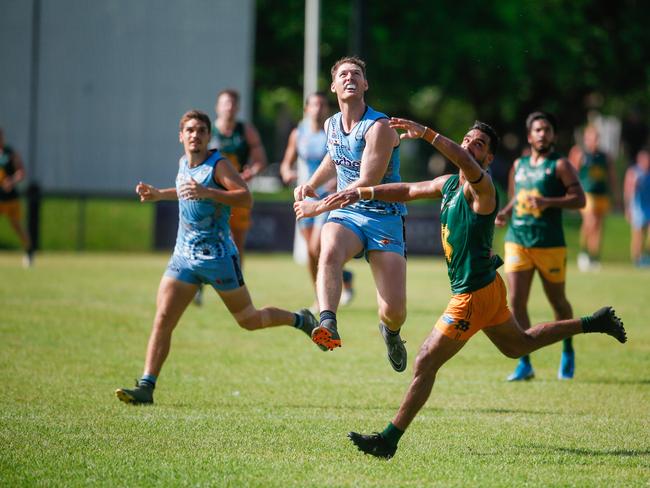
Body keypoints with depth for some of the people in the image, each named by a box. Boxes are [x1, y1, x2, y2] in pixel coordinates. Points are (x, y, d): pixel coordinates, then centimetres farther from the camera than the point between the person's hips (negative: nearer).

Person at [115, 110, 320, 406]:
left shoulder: (218, 165, -12)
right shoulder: (183, 163, 10)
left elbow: (246, 198, -26)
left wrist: (206, 192, -36)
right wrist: (159, 194, 20)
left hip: (217, 256, -5)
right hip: (183, 256, 6)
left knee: (249, 321, 8)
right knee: (162, 319, -9)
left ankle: (300, 320, 34)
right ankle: (146, 387, -11)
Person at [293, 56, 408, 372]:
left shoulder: (379, 127, -15)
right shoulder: (331, 125, 8)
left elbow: (367, 183, -19)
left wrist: (318, 207, -17)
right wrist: (310, 184, 17)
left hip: (385, 217, -4)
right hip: (346, 214, 4)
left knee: (394, 310, -10)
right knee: (329, 252, -35)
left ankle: (390, 332, 28)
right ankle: (328, 324, -50)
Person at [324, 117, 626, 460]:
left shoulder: (480, 187, -19)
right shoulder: (449, 184, 8)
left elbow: (466, 162, -40)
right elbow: (407, 191, 15)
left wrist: (426, 133, -52)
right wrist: (363, 192, 3)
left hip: (474, 296, -10)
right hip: (487, 289, 10)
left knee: (425, 363, -8)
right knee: (519, 345, 30)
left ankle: (389, 440, -3)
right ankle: (594, 323, 42)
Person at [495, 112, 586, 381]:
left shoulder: (560, 165, -1)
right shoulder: (519, 165, 16)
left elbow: (579, 199, -9)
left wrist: (548, 202, -22)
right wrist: (505, 212, 7)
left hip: (549, 244, -4)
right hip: (517, 240, 4)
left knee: (557, 301, 9)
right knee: (516, 301, -9)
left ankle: (568, 351, 34)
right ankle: (525, 364, -4)